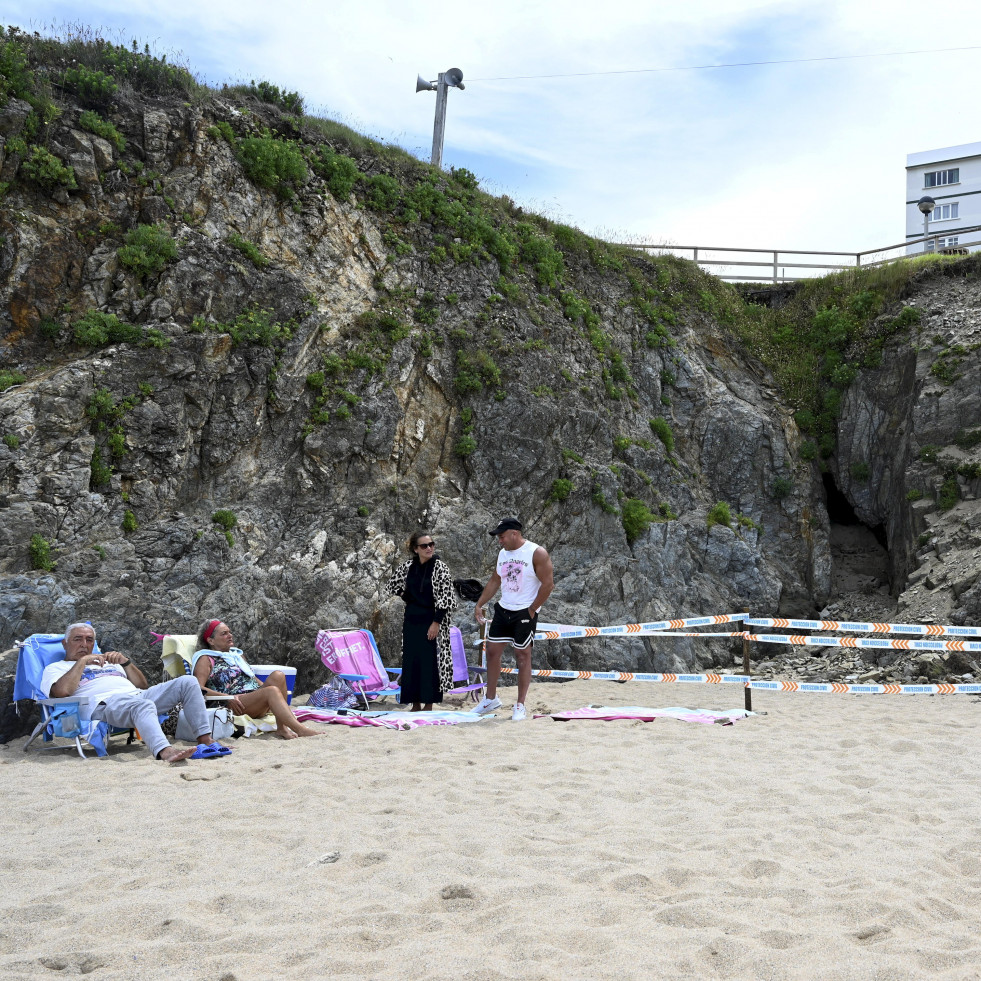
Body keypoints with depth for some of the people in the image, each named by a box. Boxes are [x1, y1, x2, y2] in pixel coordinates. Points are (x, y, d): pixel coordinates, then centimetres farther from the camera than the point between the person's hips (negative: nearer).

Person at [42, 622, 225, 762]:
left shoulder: (108, 661, 37)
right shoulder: (56, 668, 22)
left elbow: (143, 685, 27)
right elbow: (62, 691, -5)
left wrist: (125, 662, 13)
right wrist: (82, 661, 2)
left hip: (137, 695, 7)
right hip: (104, 703, -6)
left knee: (187, 683, -12)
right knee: (143, 705, -41)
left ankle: (205, 740, -21)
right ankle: (165, 751, -66)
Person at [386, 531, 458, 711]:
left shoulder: (439, 567, -8)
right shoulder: (408, 566, 4)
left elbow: (445, 597, -12)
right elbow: (393, 585, 20)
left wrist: (436, 622, -17)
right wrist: (408, 598, 10)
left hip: (431, 620, -5)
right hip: (411, 620, 5)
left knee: (430, 660, -4)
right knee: (411, 660, 6)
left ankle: (428, 704, 3)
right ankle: (415, 704, 14)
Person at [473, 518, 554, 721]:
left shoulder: (537, 553, -13)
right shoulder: (503, 554, 8)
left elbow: (548, 583, -14)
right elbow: (495, 581, 17)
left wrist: (532, 609, -14)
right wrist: (479, 604, 10)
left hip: (525, 612, -6)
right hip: (503, 610, 7)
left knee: (523, 655, -1)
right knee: (492, 651, 6)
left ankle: (520, 706, 6)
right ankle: (491, 699, 20)